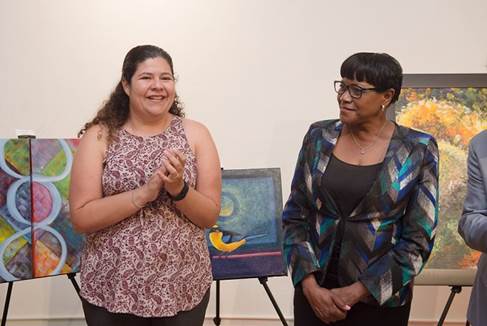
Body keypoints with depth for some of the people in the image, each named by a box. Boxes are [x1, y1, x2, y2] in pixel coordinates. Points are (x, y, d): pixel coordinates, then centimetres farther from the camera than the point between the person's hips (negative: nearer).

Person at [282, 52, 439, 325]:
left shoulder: (418, 151, -7)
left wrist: (357, 292, -11)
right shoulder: (319, 137, -1)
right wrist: (309, 285, -9)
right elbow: (295, 216, 1)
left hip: (380, 300, -2)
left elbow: (418, 239, -7)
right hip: (315, 291, 2)